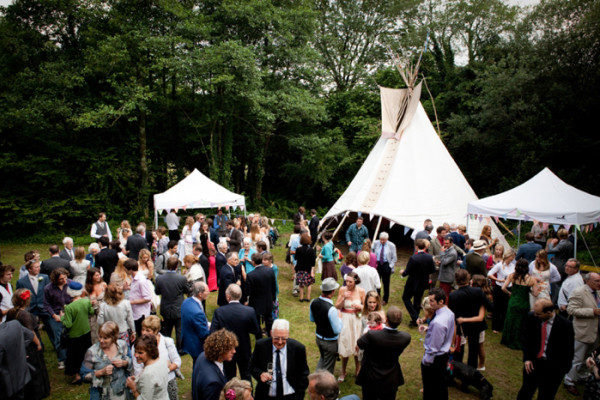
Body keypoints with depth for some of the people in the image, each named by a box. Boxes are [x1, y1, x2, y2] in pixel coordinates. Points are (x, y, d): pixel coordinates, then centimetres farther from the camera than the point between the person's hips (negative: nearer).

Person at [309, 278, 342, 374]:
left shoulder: (313, 302, -11)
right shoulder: (331, 309, -34)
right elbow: (337, 330, -25)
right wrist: (339, 317, -11)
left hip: (318, 337, 7)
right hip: (330, 341, -7)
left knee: (322, 359, 31)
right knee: (328, 367, 14)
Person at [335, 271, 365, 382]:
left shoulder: (361, 291, -9)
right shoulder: (342, 290, -9)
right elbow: (337, 307, -5)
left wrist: (359, 306, -18)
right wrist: (344, 298, -21)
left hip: (356, 320, 0)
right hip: (345, 320, 0)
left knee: (357, 347, 11)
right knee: (345, 346, 8)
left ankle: (358, 370, 34)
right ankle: (343, 372, 28)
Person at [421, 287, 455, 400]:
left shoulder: (438, 322, -36)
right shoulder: (450, 313, -8)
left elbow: (434, 347, -26)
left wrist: (426, 360, -14)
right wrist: (429, 329, 2)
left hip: (435, 357, -9)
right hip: (445, 354, 9)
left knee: (430, 388, 13)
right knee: (441, 382, 28)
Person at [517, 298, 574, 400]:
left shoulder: (565, 325, -18)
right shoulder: (531, 317, -11)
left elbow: (568, 350, -7)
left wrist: (563, 370, -5)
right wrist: (527, 358, -5)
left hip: (553, 368, -2)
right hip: (532, 362, 2)